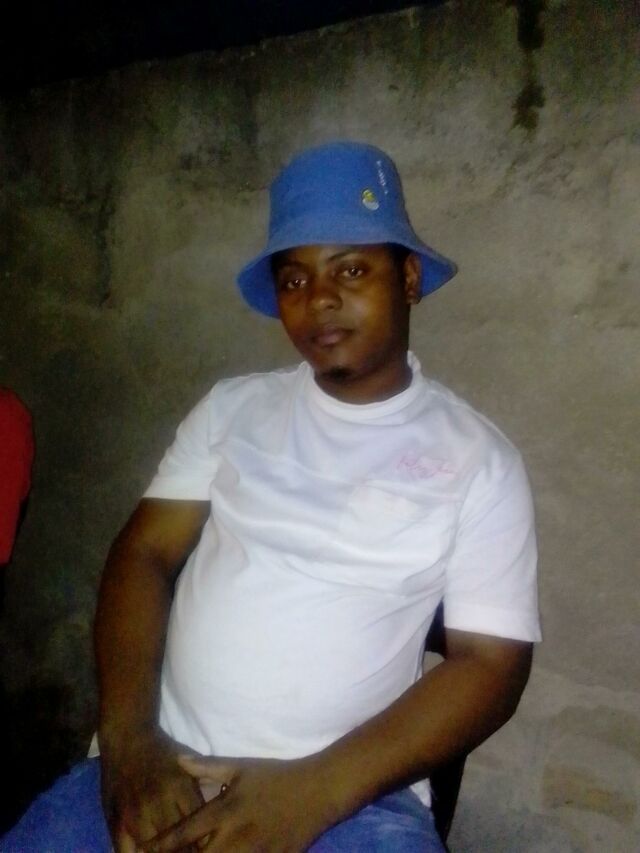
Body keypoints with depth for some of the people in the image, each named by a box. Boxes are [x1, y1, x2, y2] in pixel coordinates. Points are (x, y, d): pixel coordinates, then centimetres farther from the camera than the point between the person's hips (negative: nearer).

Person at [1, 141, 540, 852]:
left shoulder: (476, 457, -2)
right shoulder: (233, 407, 7)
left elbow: (490, 665, -5)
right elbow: (143, 553, 3)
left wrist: (314, 792, -15)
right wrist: (128, 739, -12)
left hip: (352, 794, -1)